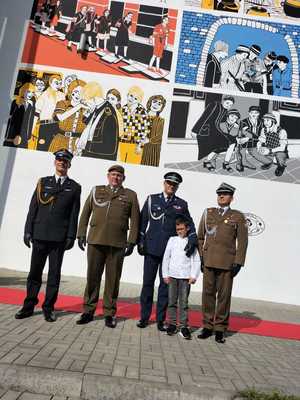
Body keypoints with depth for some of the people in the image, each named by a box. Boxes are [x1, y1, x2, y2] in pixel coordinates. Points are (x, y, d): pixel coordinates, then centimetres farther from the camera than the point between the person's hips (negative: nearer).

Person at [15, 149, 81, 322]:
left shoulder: (75, 187, 5)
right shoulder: (43, 182, 10)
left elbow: (74, 214, 0)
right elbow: (33, 208, 7)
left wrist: (71, 236, -7)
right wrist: (28, 230, 1)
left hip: (59, 237, -2)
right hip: (40, 235, 2)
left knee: (54, 274, 4)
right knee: (35, 272, 9)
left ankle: (49, 308, 14)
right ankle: (29, 306, 20)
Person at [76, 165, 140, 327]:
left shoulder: (130, 195, 8)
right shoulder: (96, 190, 13)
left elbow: (134, 221, 5)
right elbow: (85, 214, 14)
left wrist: (131, 242, -2)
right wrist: (81, 234, 6)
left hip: (117, 244, -1)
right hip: (95, 241, 2)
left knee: (113, 279, 4)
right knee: (92, 277, 7)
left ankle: (109, 313, 16)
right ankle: (88, 311, 19)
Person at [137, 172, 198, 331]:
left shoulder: (182, 204, 9)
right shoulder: (152, 199, 8)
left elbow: (189, 224, 3)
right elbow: (143, 221, 7)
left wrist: (192, 240, -14)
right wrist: (140, 242, 1)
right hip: (151, 248, 0)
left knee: (165, 284, 5)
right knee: (148, 282, 5)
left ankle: (161, 319, 15)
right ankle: (144, 317, 18)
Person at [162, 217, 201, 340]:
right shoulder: (172, 240, 8)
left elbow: (196, 260, 3)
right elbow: (166, 258, 8)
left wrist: (193, 276, -5)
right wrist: (165, 274, 3)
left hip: (185, 276, -2)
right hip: (172, 275, 2)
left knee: (184, 302, 0)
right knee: (172, 301, 5)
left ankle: (184, 326, 7)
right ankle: (172, 324, 16)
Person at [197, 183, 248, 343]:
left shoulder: (238, 217, 4)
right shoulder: (208, 213, 11)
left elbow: (242, 242, 1)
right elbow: (200, 237, 13)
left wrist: (238, 262, -6)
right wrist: (200, 258, 5)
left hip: (227, 263, -2)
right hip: (208, 262, 2)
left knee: (224, 295, 3)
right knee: (208, 293, 6)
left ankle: (220, 329, 16)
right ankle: (207, 326, 17)